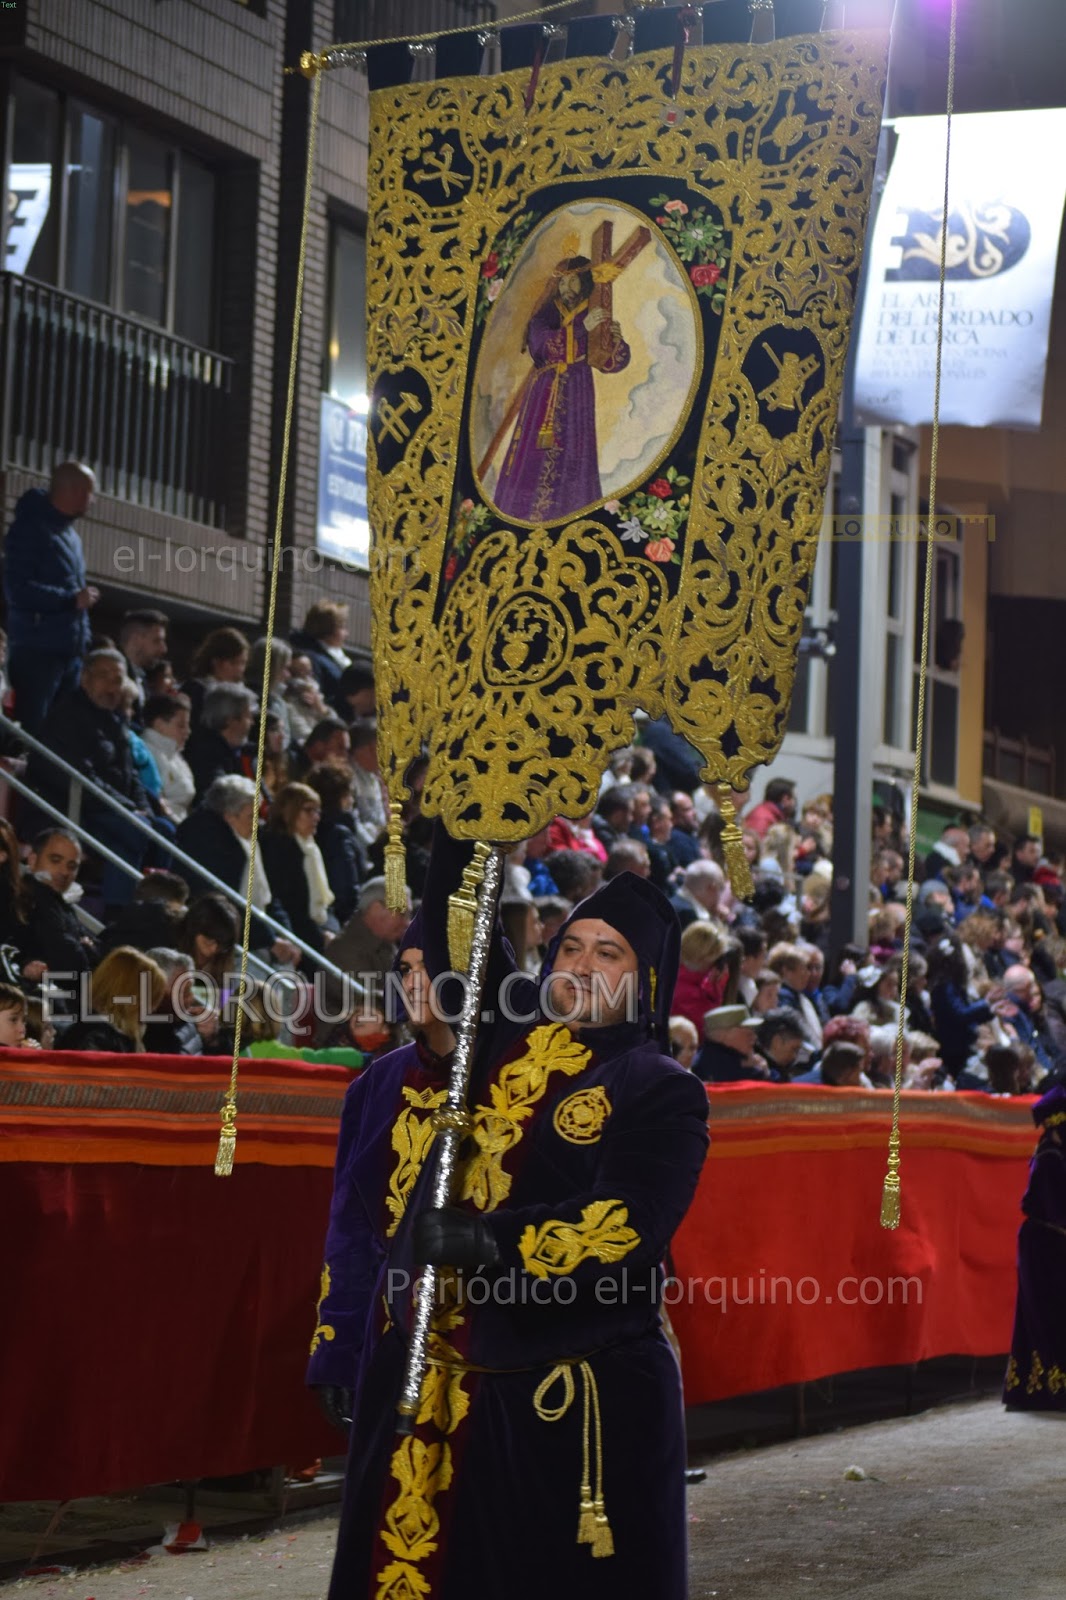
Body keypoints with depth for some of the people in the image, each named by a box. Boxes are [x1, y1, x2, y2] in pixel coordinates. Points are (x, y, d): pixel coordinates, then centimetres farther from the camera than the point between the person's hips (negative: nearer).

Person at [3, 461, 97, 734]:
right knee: (32, 732, -7)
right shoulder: (31, 528, -10)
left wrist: (83, 643, 14)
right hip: (37, 652, -8)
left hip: (70, 652, 8)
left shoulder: (71, 535, 17)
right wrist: (72, 599, -15)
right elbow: (16, 590, -19)